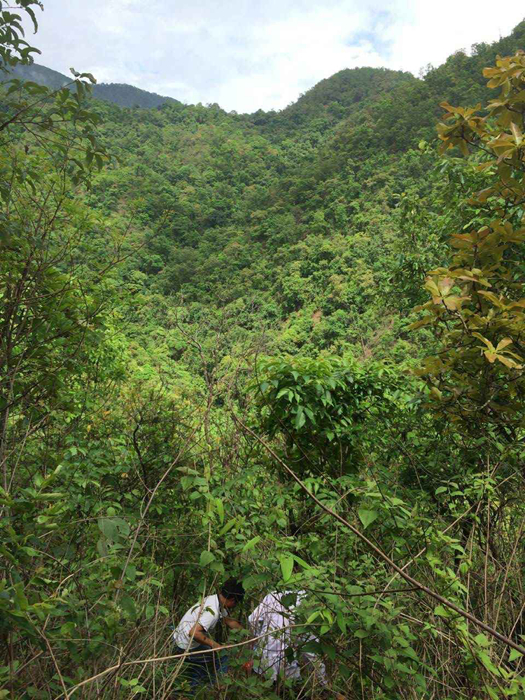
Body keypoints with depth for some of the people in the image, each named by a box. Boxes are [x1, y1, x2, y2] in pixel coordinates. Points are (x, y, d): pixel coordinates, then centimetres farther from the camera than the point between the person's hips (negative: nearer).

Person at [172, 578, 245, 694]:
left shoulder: (214, 599, -3)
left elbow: (228, 620, 9)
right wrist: (214, 644, -27)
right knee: (223, 658, 0)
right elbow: (193, 633, -38)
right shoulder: (212, 611, -30)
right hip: (185, 649, -9)